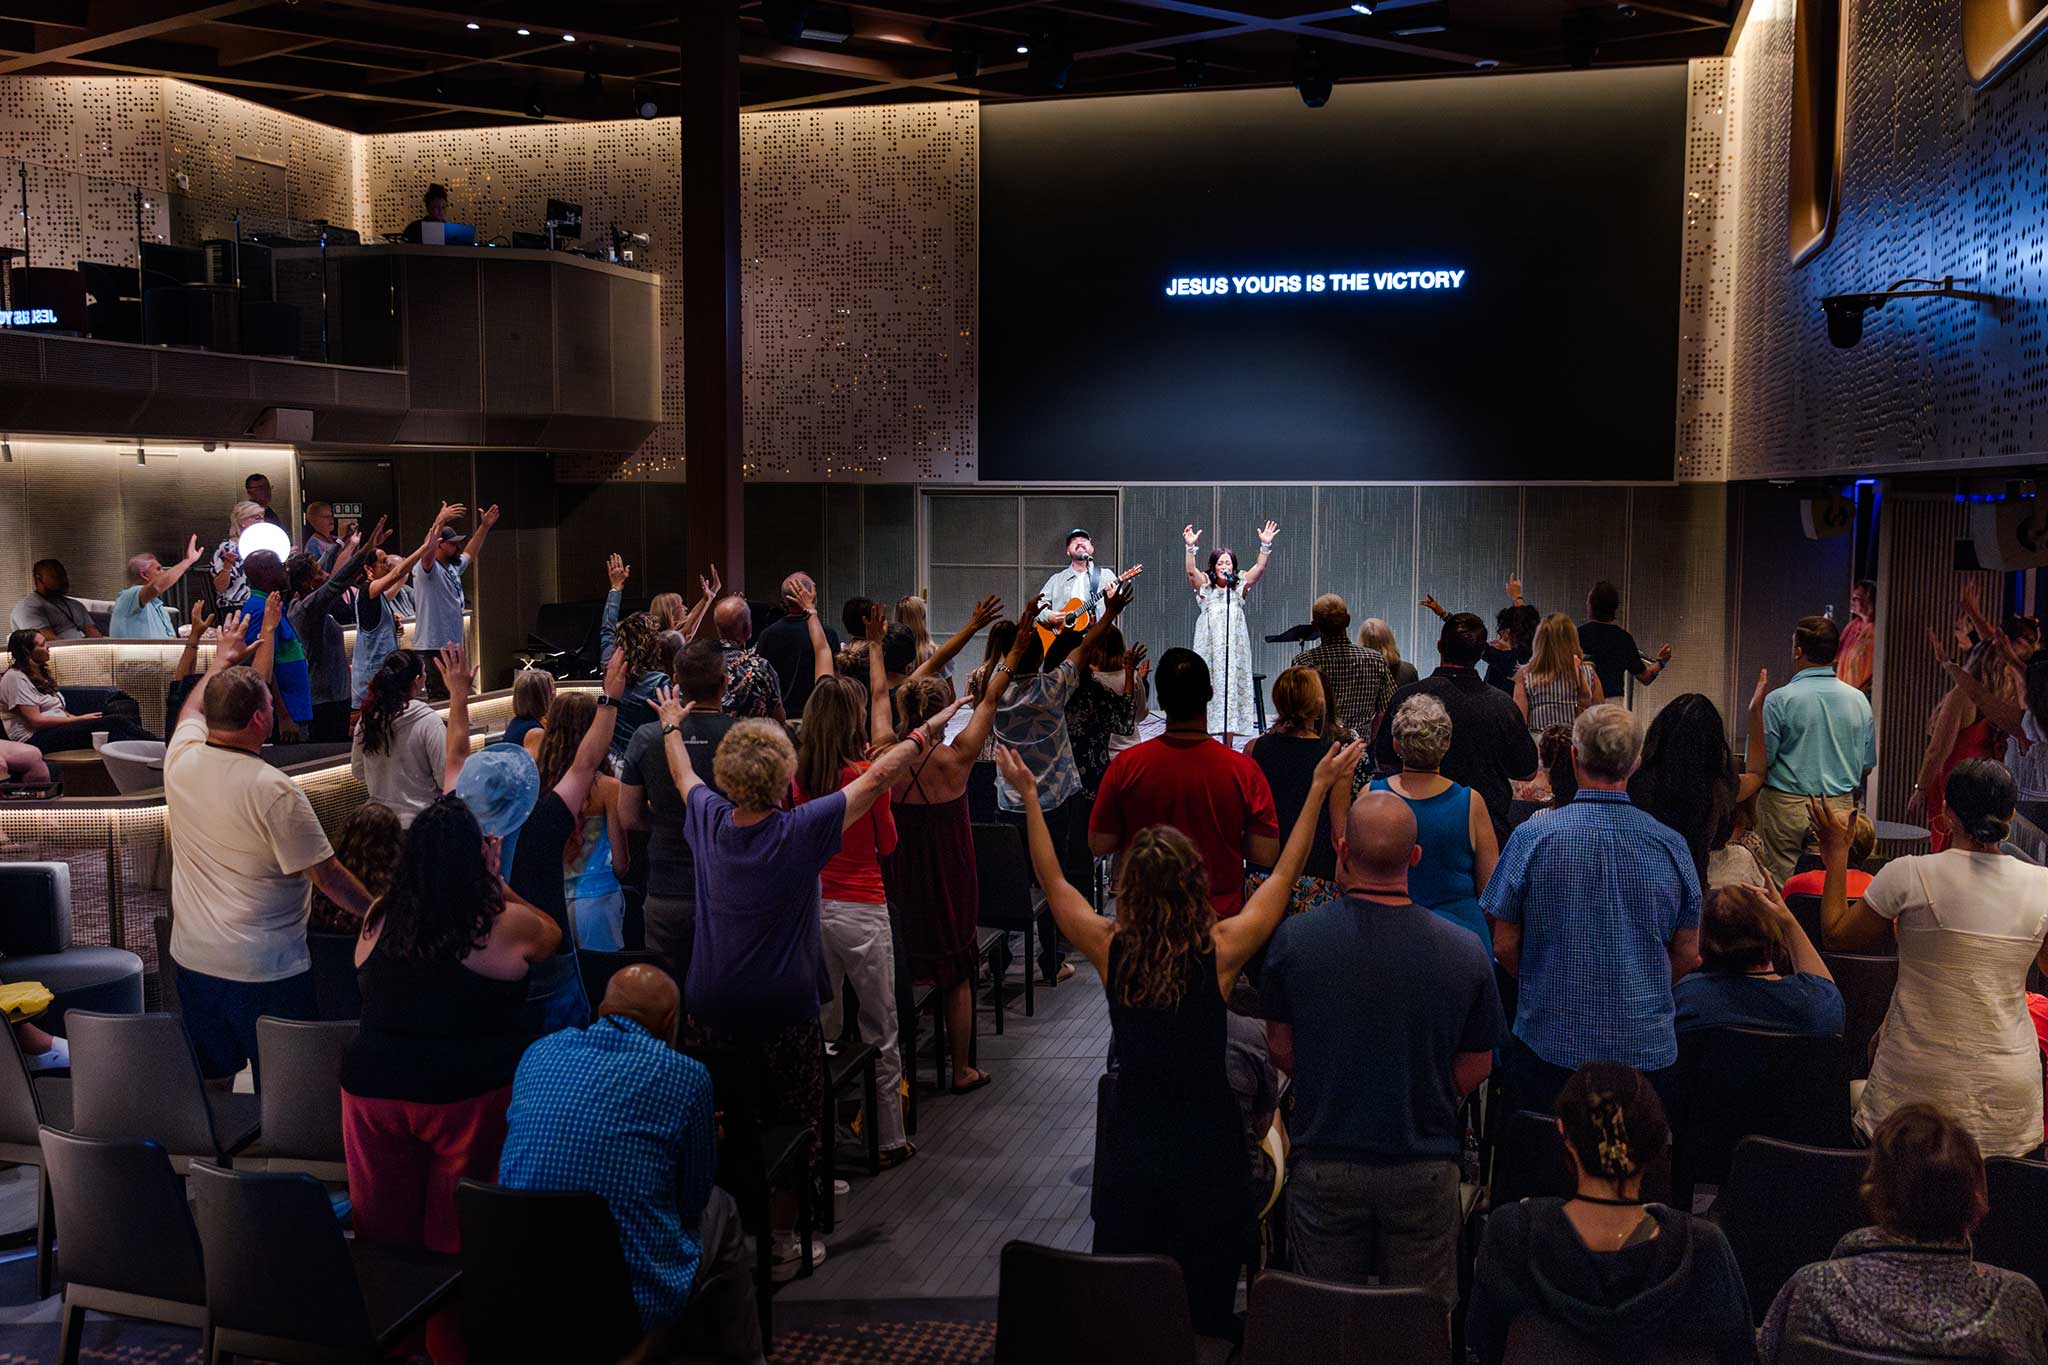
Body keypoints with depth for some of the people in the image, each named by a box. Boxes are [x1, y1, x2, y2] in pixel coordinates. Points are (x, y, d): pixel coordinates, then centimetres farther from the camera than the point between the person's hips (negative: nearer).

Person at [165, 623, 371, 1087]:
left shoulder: (180, 761, -4)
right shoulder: (275, 790, -22)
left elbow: (192, 709, 21)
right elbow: (328, 876, -17)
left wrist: (222, 658, 36)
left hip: (192, 959, 7)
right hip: (266, 971, -7)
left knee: (209, 1084, 20)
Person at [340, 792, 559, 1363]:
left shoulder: (378, 920, 2)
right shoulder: (506, 925, -9)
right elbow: (550, 933, 13)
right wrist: (496, 882, 16)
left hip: (373, 1089, 4)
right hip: (468, 1096, -3)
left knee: (385, 1234, 15)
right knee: (458, 1237, 10)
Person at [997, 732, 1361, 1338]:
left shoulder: (1109, 949, -12)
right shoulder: (1221, 950, -17)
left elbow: (1052, 880, 4)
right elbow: (1286, 871, -6)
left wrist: (1028, 793, 13)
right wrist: (1321, 786, 3)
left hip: (1128, 1155, 2)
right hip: (1207, 1150, -2)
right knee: (1207, 1311, 12)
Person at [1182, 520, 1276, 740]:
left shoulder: (1239, 588, 10)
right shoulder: (1205, 588, 5)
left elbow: (1259, 568, -2)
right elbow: (1191, 571, -13)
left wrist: (1265, 545, -16)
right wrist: (1190, 547, -27)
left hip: (1235, 650, 2)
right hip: (1210, 650, -2)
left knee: (1233, 690, 2)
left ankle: (1228, 747, 7)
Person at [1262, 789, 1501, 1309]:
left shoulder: (1294, 938, -12)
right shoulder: (1466, 951, -11)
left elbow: (1283, 1052, -1)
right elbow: (1475, 1069, 0)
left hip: (1323, 1164, 0)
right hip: (1426, 1169, 0)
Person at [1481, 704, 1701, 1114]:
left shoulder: (1532, 838, -10)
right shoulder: (1672, 846, -3)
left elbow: (1504, 946, -4)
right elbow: (1687, 954, 6)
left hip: (1550, 1048, -2)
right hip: (1649, 1053, 2)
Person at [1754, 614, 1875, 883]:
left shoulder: (1779, 700, -11)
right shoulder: (1859, 700, 4)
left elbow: (1758, 763, -10)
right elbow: (1867, 767, 12)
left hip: (1786, 809, -4)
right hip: (1841, 807, 5)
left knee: (1778, 885, 0)